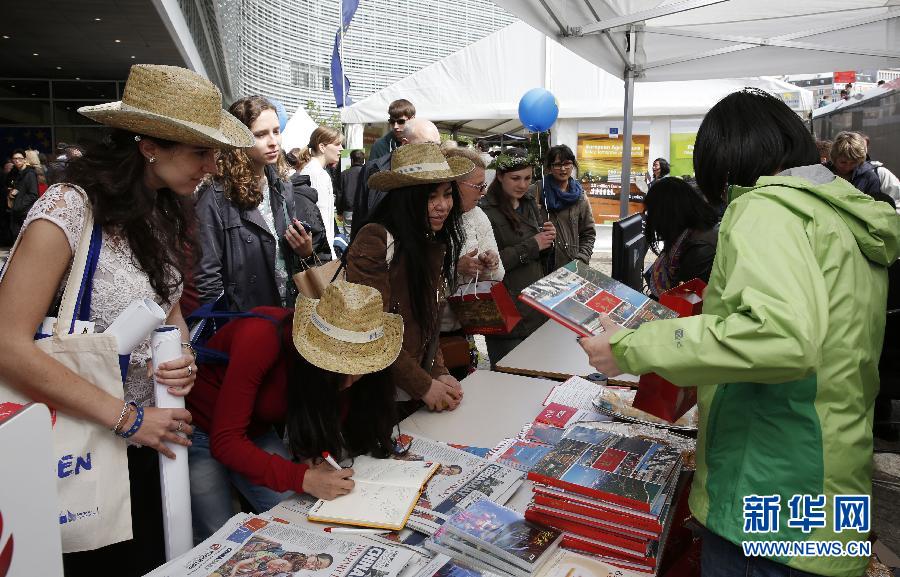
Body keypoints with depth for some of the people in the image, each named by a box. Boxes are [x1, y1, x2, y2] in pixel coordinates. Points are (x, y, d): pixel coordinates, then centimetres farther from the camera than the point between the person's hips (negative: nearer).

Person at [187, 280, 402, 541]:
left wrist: (315, 459, -29)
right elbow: (224, 440, -33)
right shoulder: (261, 337, -36)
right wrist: (303, 479, -41)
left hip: (255, 431, 5)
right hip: (199, 430, -4)